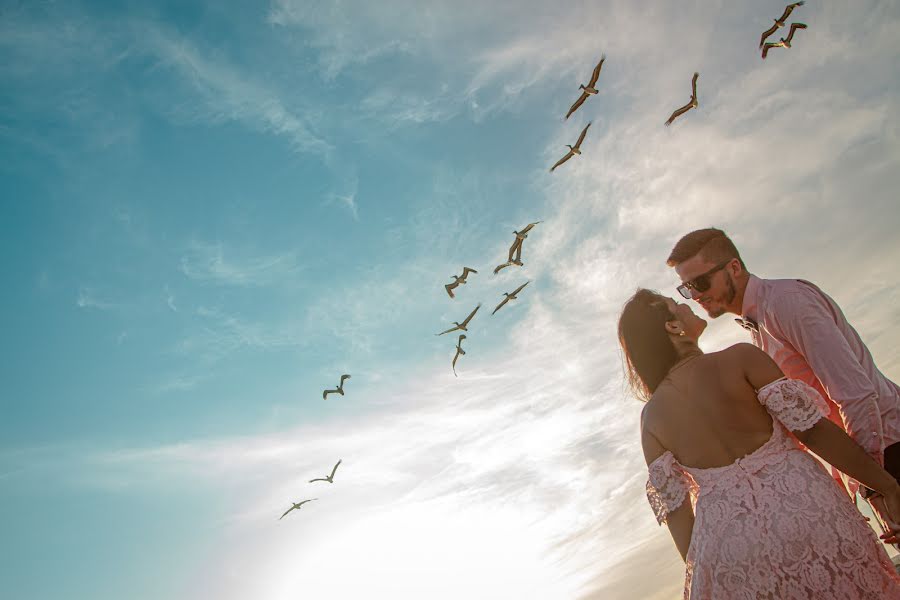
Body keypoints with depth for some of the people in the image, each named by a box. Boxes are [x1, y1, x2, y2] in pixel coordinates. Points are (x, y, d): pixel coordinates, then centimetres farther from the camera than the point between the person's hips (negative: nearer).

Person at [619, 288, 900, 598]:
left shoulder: (651, 417, 2)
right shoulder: (740, 358, -9)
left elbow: (673, 505, 4)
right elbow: (814, 429, -10)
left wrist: (696, 571, 13)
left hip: (726, 541, 4)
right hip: (801, 509, -3)